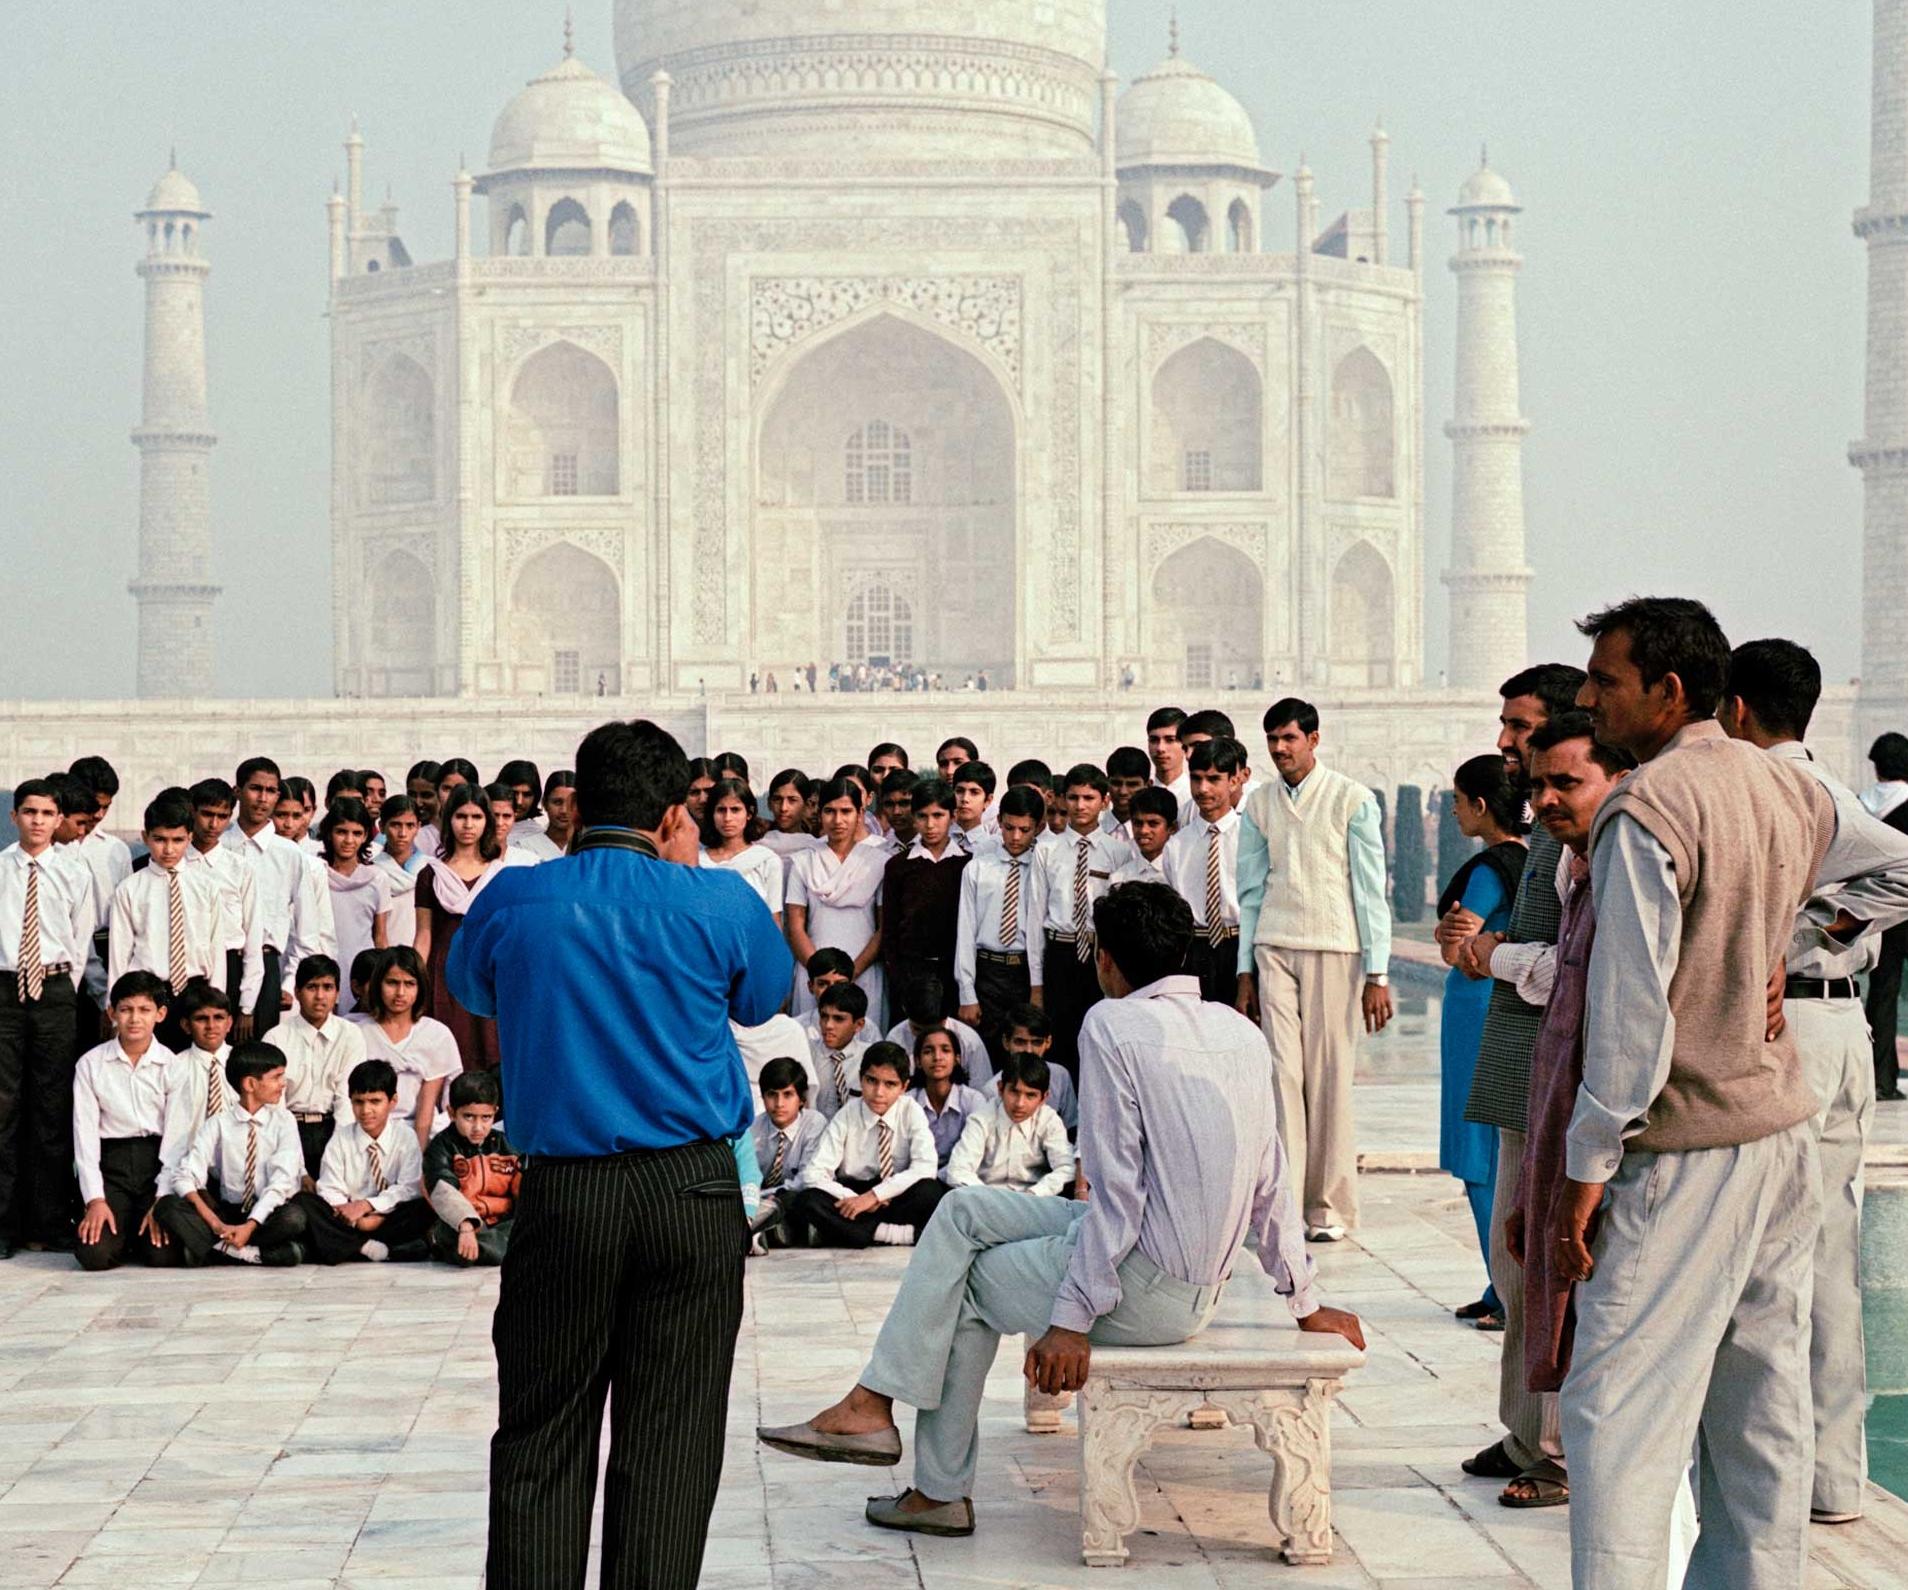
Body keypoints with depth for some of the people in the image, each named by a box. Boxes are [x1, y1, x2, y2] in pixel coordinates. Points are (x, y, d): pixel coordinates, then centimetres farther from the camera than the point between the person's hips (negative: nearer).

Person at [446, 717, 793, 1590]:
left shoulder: (513, 900, 0)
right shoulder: (717, 903, -4)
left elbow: (471, 988, 21)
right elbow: (763, 995, 16)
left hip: (560, 1192, 1)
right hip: (693, 1191, -1)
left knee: (541, 1437, 8)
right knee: (670, 1441, 3)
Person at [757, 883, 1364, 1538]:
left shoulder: (1112, 1024, -13)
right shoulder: (1240, 1029, 9)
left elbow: (1118, 1191, -17)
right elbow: (1271, 1182, 11)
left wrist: (1073, 1319, -15)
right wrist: (1306, 1304, 19)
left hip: (1145, 1286, -8)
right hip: (1197, 1288, 8)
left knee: (964, 1284, 13)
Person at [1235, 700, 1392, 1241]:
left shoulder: (1352, 800, -2)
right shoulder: (1259, 803, 9)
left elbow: (1371, 890, -2)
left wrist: (1377, 974, -6)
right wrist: (1246, 971, 10)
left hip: (1334, 950, -3)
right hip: (1274, 947, 3)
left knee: (1330, 1075, -3)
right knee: (1282, 1071, -5)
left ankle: (1330, 1208, 6)